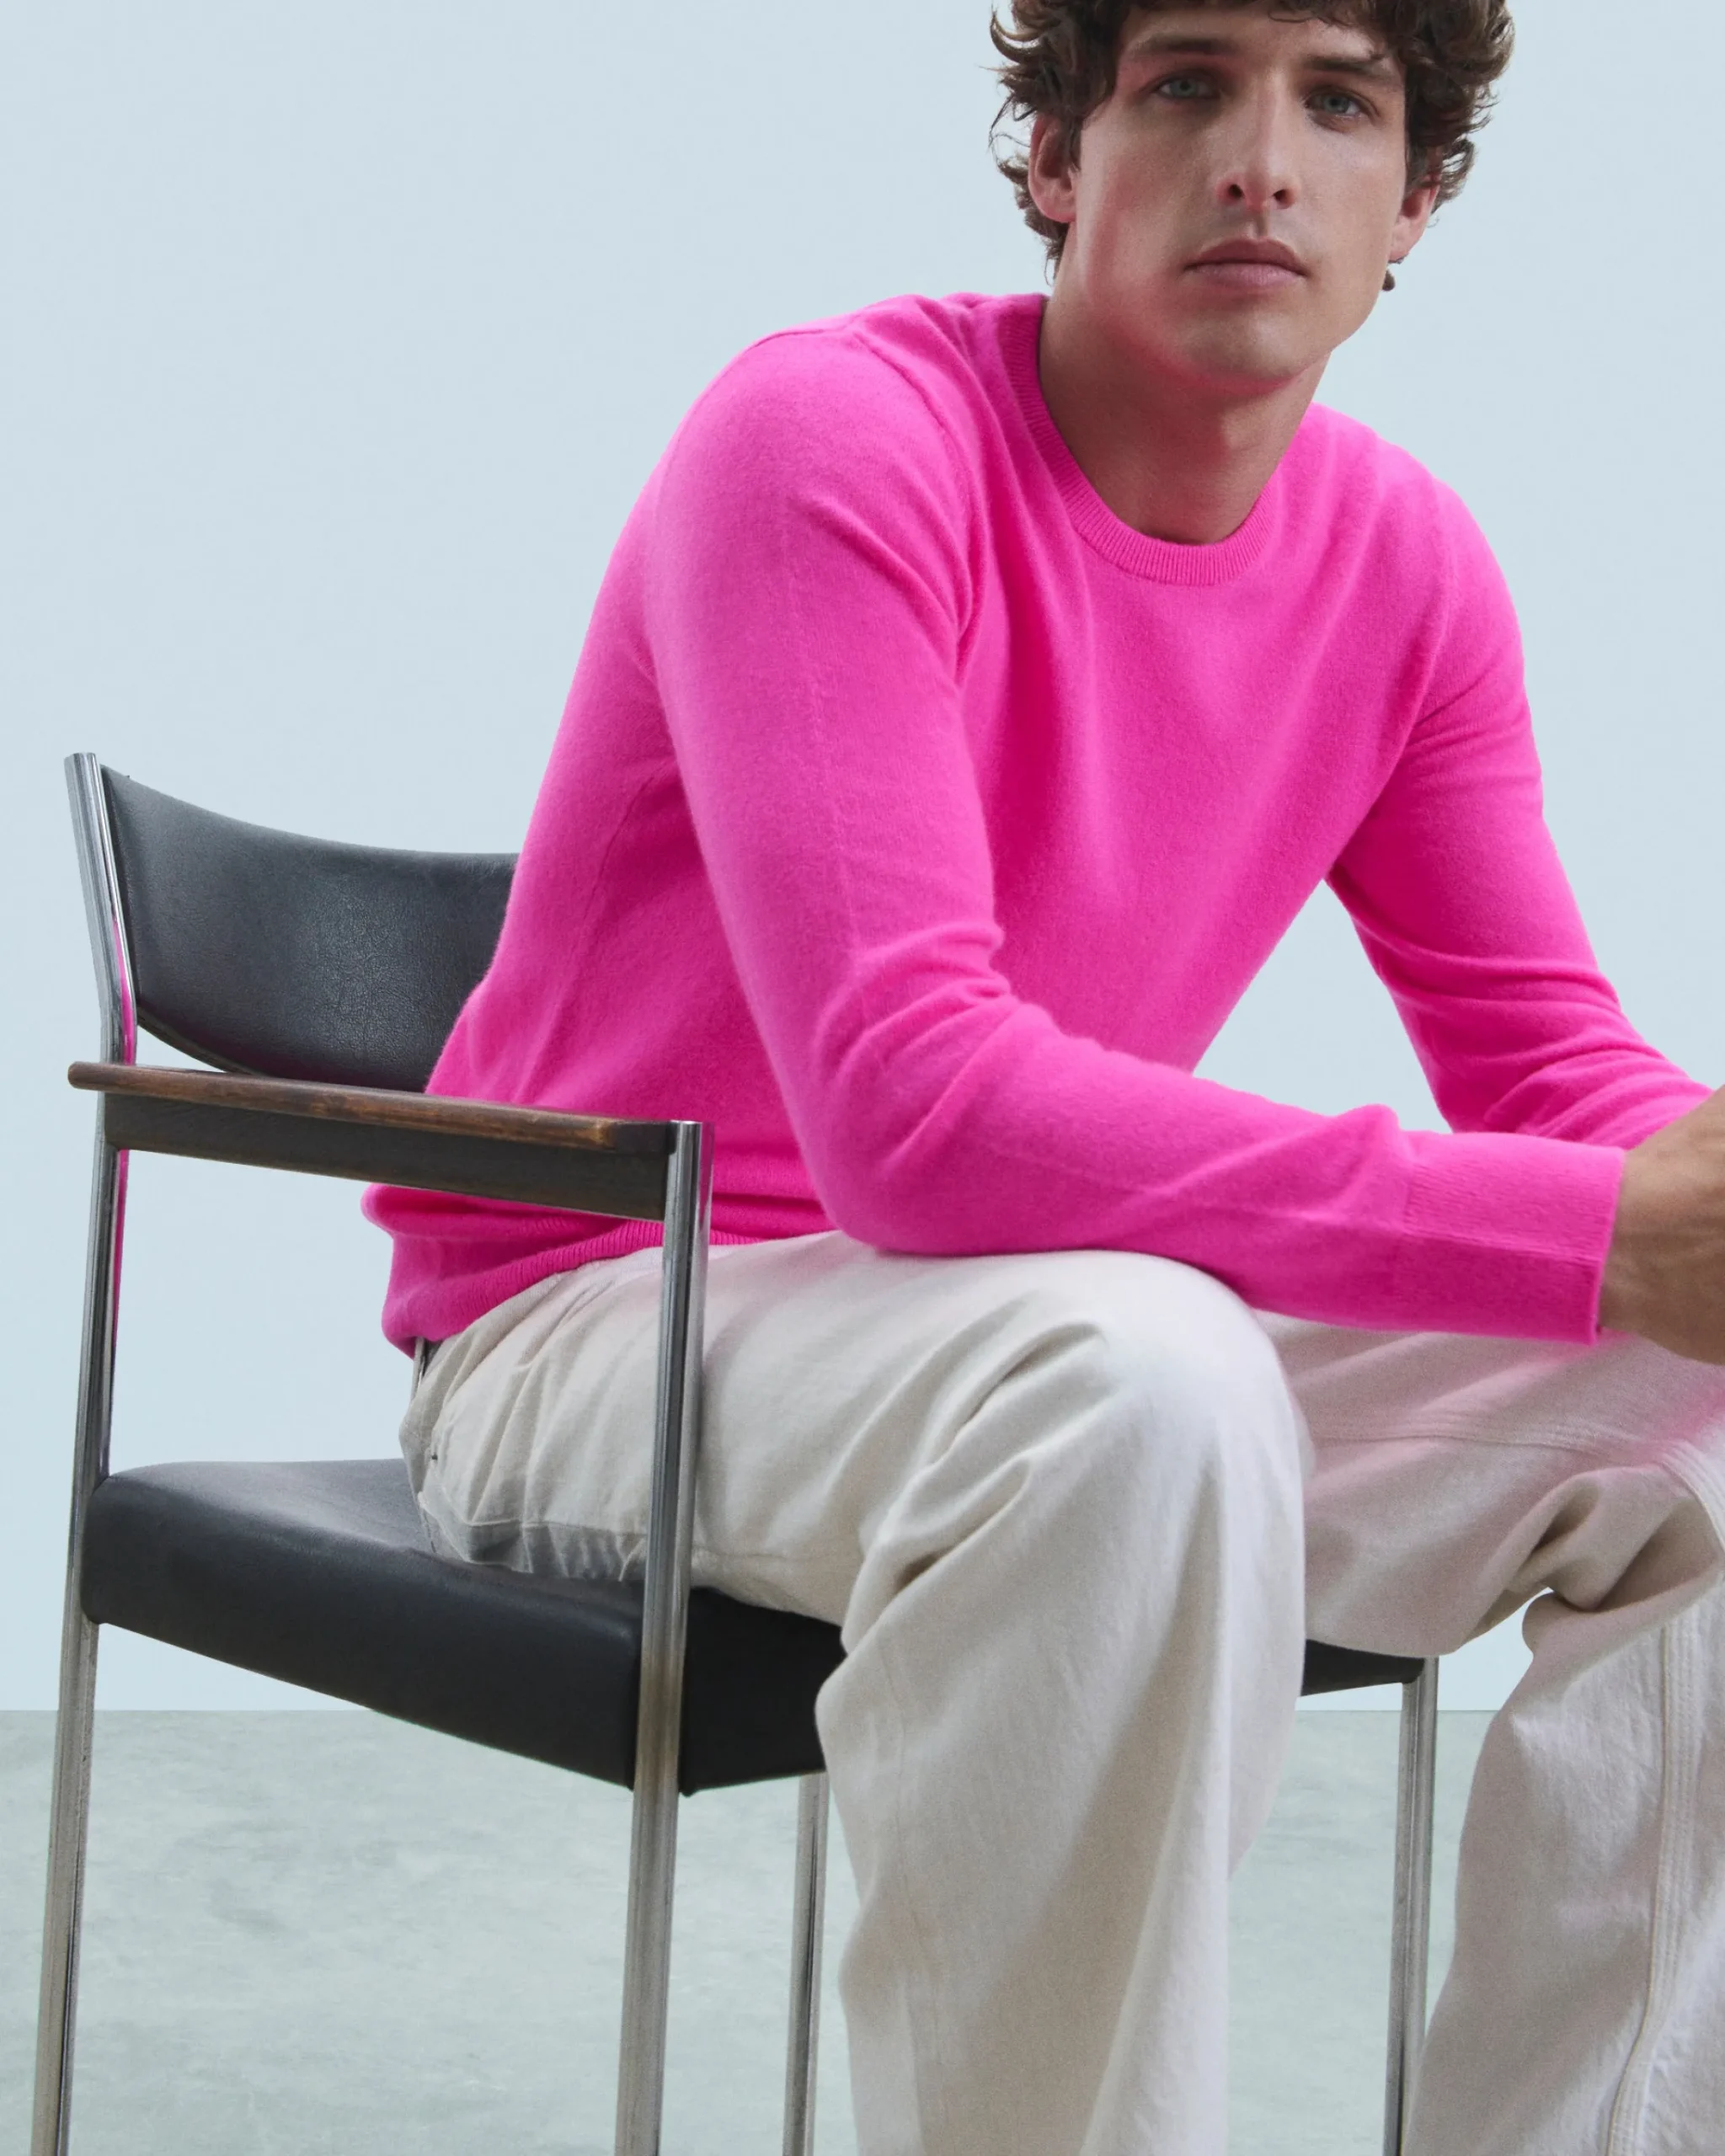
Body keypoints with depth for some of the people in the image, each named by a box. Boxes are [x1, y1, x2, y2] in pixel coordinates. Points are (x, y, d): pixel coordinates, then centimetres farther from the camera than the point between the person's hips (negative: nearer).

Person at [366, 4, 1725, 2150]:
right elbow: (910, 1108, -30)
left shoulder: (1408, 564, 2)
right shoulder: (831, 443, -19)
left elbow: (1545, 1059, 5)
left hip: (1077, 1360, 7)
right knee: (1140, 1372, -36)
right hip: (597, 1316, -6)